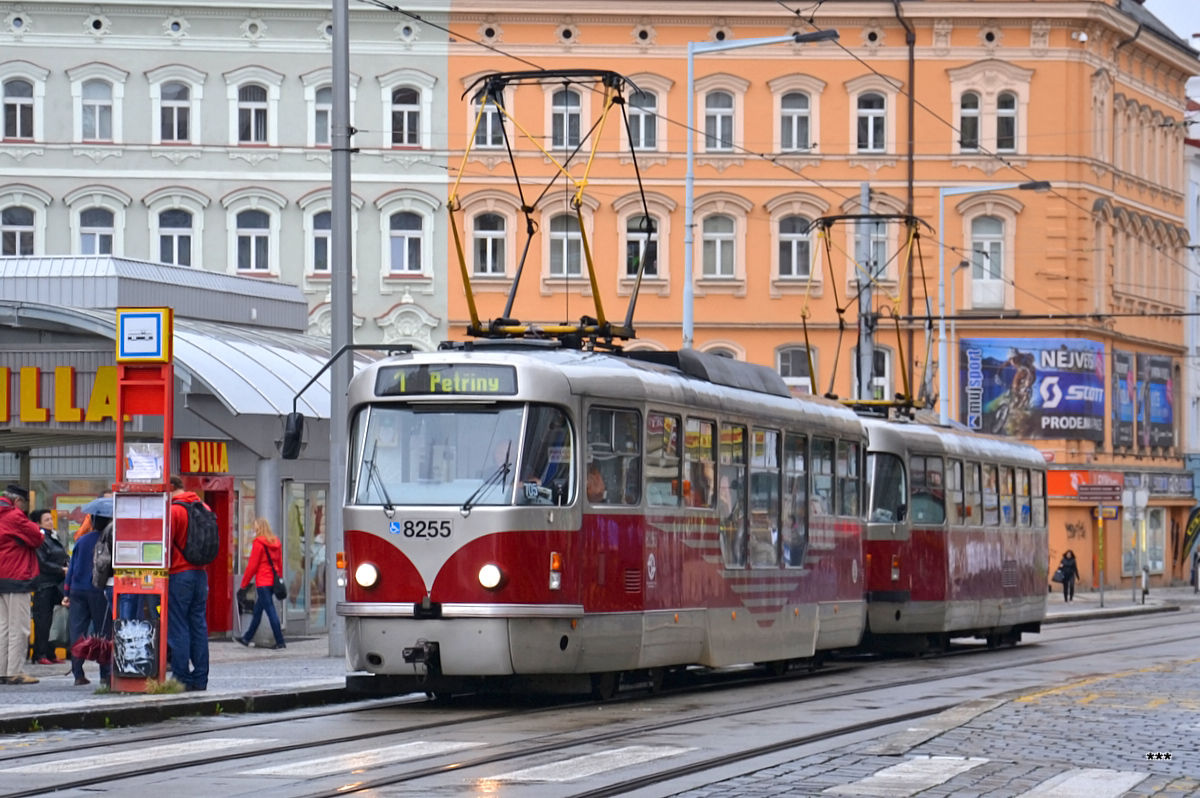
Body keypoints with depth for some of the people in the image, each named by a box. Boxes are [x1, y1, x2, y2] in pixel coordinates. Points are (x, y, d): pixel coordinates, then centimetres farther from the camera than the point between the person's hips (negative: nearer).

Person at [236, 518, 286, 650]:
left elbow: (252, 565, -10)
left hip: (263, 583, -8)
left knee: (270, 611, -7)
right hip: (273, 582, 8)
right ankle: (247, 638, 28)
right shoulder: (276, 542, 9)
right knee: (257, 610, 18)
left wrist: (244, 583, -2)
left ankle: (280, 642, -10)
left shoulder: (258, 543, -12)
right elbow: (280, 563, 13)